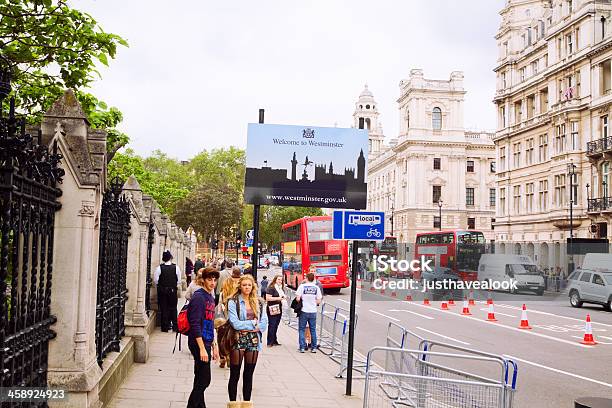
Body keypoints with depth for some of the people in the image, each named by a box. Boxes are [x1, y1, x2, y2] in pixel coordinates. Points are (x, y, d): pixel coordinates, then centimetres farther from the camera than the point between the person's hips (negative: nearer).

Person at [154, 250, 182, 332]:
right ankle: (175, 327, 14)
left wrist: (160, 285, 10)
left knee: (163, 308, 7)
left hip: (162, 291, -1)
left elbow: (155, 280, -7)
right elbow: (179, 280, -4)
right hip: (173, 291, 1)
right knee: (173, 308, 12)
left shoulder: (159, 268, -11)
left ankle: (165, 327, 10)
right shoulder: (176, 267, -8)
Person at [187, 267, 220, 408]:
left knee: (201, 380, 15)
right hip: (198, 343, -9)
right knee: (204, 380, -5)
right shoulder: (198, 297, -14)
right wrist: (202, 348, -22)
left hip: (206, 342, 9)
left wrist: (214, 345, 20)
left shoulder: (210, 297, 14)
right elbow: (195, 324, -20)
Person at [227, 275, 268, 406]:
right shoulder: (233, 302, -5)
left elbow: (264, 323, 2)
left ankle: (247, 403, 21)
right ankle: (233, 403, 14)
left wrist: (246, 326, -10)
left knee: (249, 375, 11)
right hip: (238, 341, -4)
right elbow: (235, 324, -15)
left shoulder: (258, 303, 9)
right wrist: (253, 323, -7)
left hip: (253, 341, 4)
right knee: (234, 375, 4)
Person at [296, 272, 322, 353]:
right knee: (313, 330, 11)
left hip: (304, 311, -2)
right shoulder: (316, 288, 0)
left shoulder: (302, 286, -6)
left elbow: (298, 299, -10)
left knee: (302, 329, 7)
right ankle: (314, 348, 14)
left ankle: (302, 347, 4)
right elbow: (319, 301, 0)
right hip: (313, 311, 2)